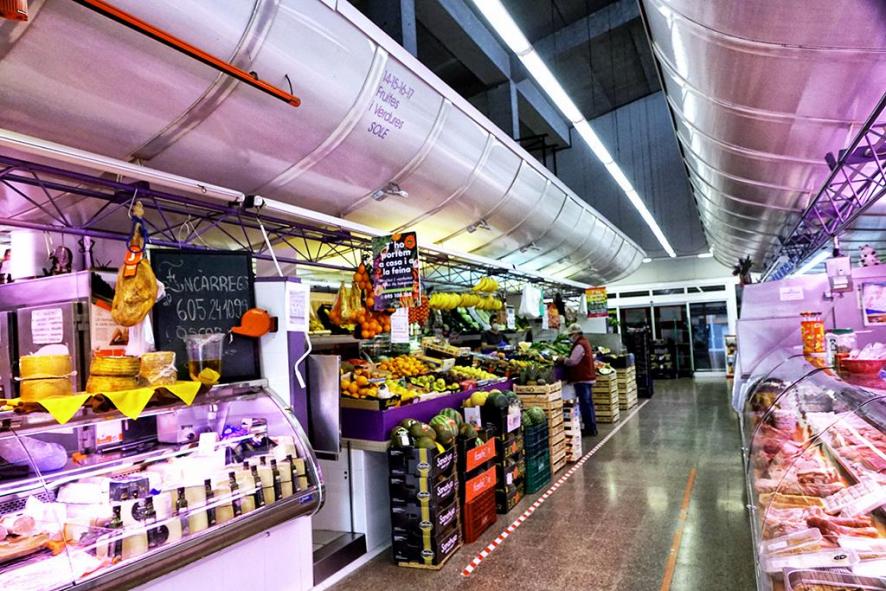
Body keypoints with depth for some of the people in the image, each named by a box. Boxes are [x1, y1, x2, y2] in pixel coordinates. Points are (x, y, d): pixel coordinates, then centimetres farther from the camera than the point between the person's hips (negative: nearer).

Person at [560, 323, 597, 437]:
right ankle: (592, 428, 23)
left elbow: (572, 361, -23)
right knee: (588, 403, 15)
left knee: (585, 404, -5)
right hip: (587, 377, 11)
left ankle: (589, 428, -1)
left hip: (582, 379, -11)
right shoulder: (584, 342, 16)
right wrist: (565, 359, 10)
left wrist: (562, 360, -8)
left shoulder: (579, 345, -17)